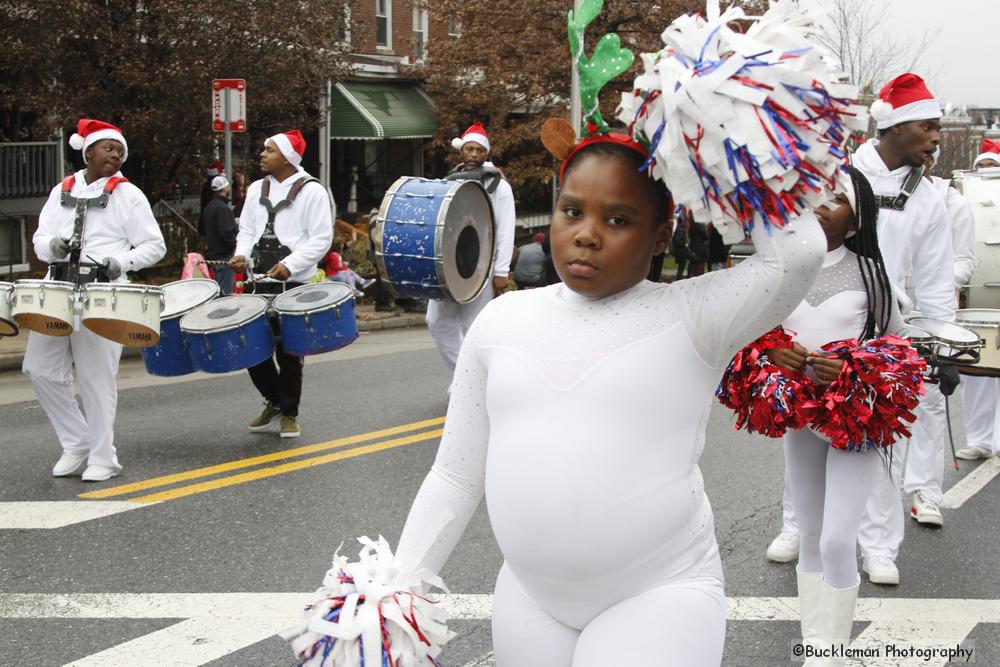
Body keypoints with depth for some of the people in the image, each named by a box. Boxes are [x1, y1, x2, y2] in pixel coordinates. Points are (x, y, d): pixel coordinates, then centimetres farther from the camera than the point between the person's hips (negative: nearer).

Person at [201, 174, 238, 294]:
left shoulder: (209, 207, 14)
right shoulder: (223, 208, -17)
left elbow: (203, 231, 21)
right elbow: (226, 232, -24)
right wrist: (235, 246, -12)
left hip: (213, 255, 10)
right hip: (224, 256, -10)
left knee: (218, 290, 16)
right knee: (225, 292, -8)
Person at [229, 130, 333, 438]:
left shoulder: (311, 191, -5)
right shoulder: (257, 189, 13)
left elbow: (320, 239, -9)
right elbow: (246, 230, 18)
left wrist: (289, 265, -20)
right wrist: (242, 254, -4)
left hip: (294, 284, -5)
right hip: (258, 282, 5)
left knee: (288, 352, 1)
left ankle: (289, 413, 15)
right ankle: (274, 400, 27)